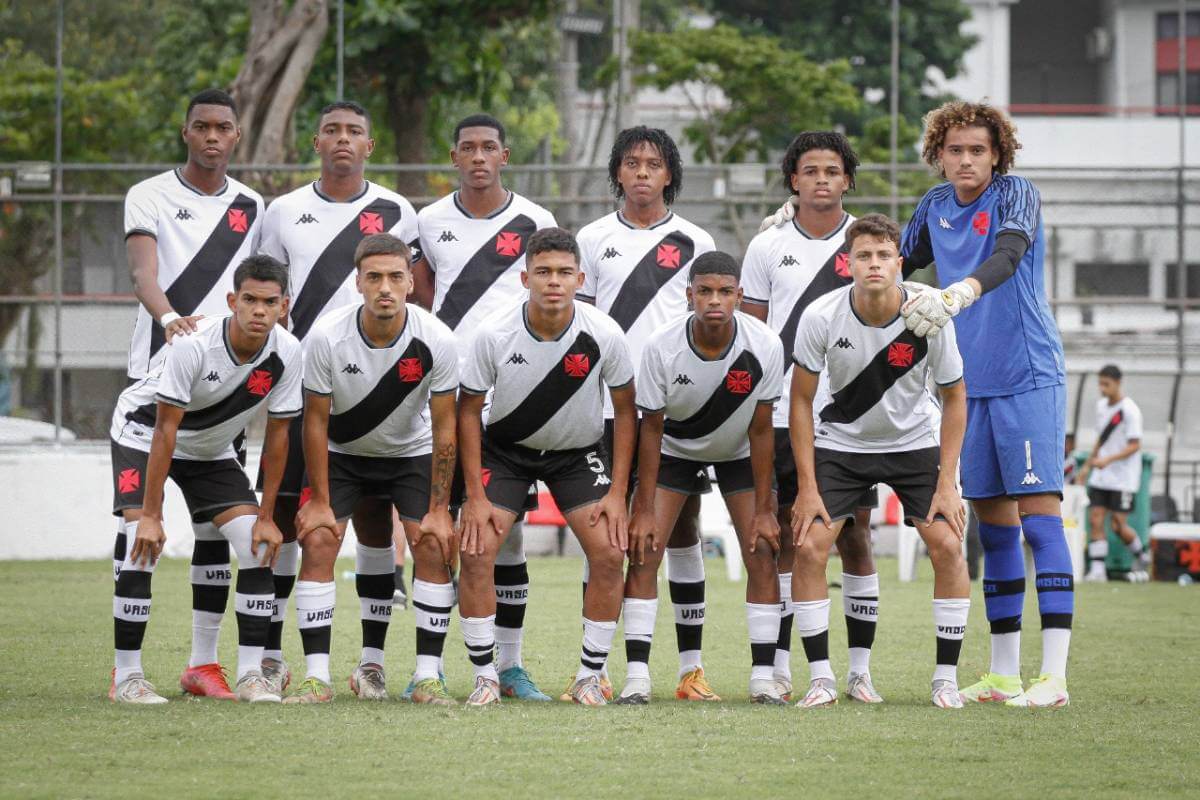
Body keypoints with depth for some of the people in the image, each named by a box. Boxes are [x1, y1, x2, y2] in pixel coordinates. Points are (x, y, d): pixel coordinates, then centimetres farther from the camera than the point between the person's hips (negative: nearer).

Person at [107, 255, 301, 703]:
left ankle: (250, 674, -3)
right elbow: (165, 430, -29)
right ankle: (126, 676, -13)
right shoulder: (194, 345, -34)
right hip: (143, 432, -5)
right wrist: (150, 515, -29)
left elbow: (277, 435, -10)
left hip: (211, 449, 5)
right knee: (143, 540, -22)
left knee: (258, 543, -10)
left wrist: (266, 516, -9)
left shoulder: (287, 354, -21)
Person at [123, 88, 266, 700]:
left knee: (218, 521, 2)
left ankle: (203, 662, 8)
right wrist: (169, 318, -35)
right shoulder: (150, 197, 0)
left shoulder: (251, 208, 13)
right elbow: (142, 272, -15)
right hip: (157, 374, -4)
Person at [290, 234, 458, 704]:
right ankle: (317, 676, -11)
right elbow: (316, 420, -14)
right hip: (342, 453, 0)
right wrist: (320, 501, -13)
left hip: (412, 451, 0)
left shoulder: (434, 340, -24)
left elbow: (444, 427, -15)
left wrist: (438, 510, -16)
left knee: (433, 546, -15)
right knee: (318, 540, -15)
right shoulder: (326, 338, -26)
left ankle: (428, 676, -8)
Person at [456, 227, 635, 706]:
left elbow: (625, 409, -6)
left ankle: (589, 677, 0)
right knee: (476, 552, -16)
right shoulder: (494, 334, -23)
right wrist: (476, 497, -13)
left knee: (609, 552, -15)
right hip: (504, 450, 0)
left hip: (579, 453, 1)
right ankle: (485, 677, -4)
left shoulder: (603, 335, -21)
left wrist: (617, 492, -10)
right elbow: (469, 410, -10)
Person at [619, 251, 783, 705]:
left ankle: (763, 676, -5)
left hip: (738, 454, 1)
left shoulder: (764, 347, -26)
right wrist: (643, 511, -17)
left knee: (762, 552, -11)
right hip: (675, 450, 0)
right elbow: (651, 429, -18)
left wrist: (763, 510, -15)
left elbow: (760, 431, -17)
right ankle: (637, 675, -12)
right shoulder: (662, 347, -28)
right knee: (644, 550, -14)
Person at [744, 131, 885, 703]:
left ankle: (859, 670, 4)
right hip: (781, 415, 0)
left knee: (855, 537, -1)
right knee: (784, 536, 1)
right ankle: (779, 665, 6)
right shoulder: (768, 246, 6)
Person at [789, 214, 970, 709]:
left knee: (947, 545, -14)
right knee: (808, 547, -15)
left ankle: (946, 678, -1)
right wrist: (807, 487, -13)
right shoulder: (821, 317, -22)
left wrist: (946, 482, -12)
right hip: (839, 442, 0)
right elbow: (802, 401, -10)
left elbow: (954, 397, -7)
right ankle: (821, 679, -3)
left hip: (914, 443, 0)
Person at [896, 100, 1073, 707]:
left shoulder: (1017, 196, -9)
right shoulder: (935, 206, 10)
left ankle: (1054, 675, -15)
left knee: (1040, 518, -11)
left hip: (1028, 378, -6)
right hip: (970, 384, 6)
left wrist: (959, 292, -45)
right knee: (993, 526, 8)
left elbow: (1008, 255, -28)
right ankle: (1003, 674, 13)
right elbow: (902, 261, 27)